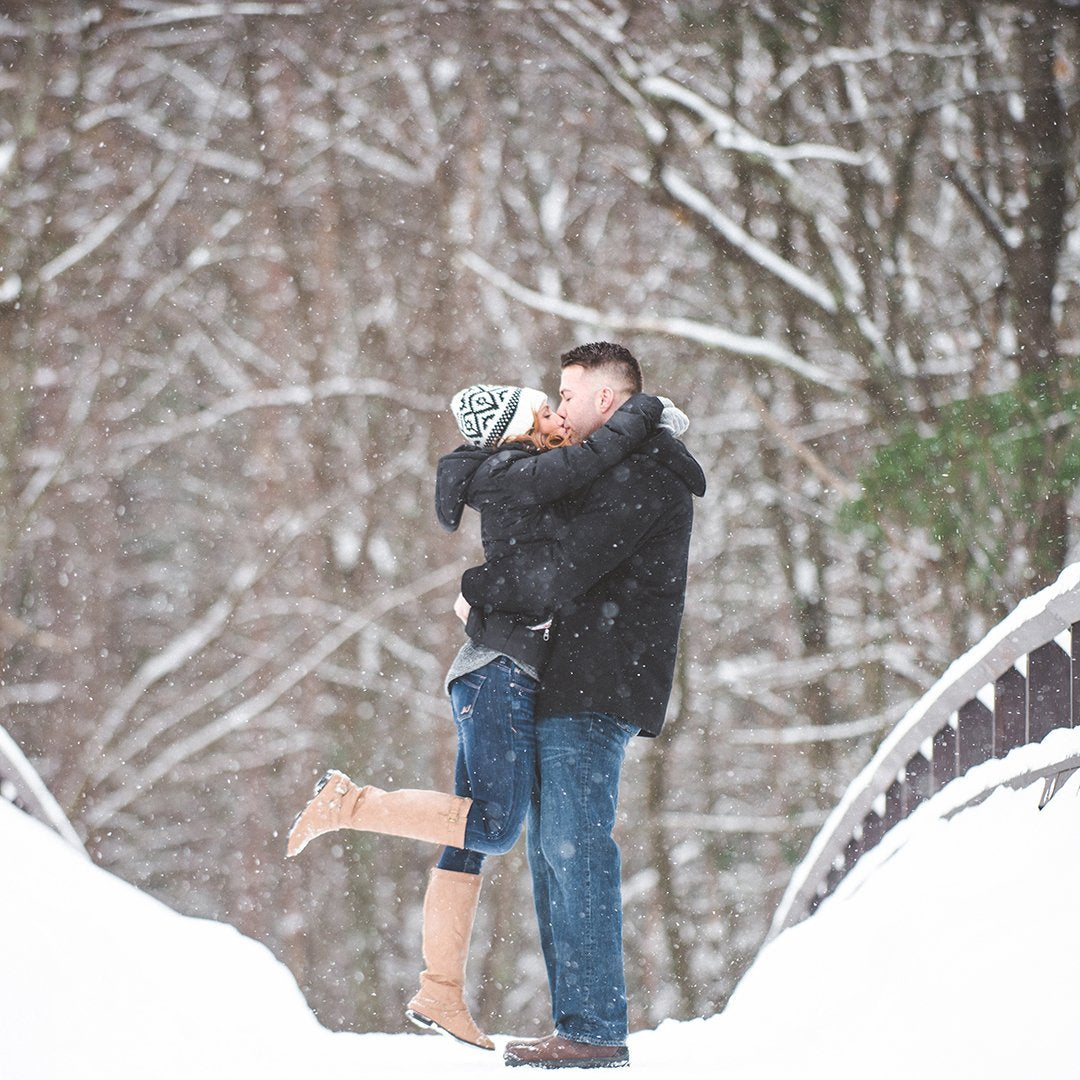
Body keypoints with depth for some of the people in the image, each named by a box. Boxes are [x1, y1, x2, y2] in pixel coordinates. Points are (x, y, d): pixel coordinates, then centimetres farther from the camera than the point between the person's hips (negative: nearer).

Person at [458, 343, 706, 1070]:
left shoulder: (641, 476, -11)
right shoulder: (609, 473, 22)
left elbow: (565, 579, -18)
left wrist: (476, 587, -4)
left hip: (596, 695, -10)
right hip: (568, 688, 10)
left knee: (577, 851, -12)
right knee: (553, 854, 9)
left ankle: (597, 1030, -12)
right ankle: (576, 1023, 11)